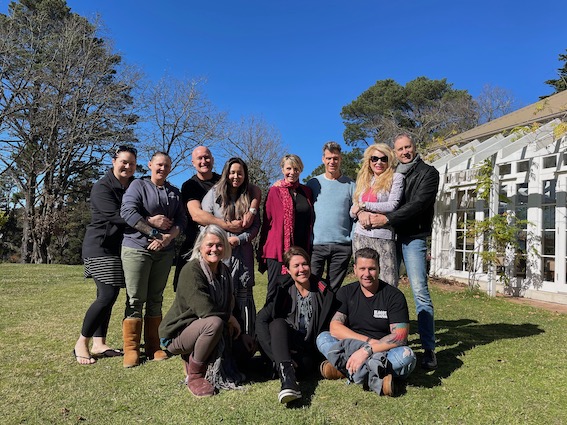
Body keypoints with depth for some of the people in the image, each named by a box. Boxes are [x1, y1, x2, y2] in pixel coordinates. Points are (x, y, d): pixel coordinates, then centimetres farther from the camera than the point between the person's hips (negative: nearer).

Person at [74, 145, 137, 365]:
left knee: (106, 296, 6)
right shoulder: (102, 187, -10)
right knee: (108, 295, -13)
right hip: (101, 247, -6)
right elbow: (117, 216, -22)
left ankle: (98, 344, 13)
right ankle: (81, 344, 1)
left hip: (119, 247, 7)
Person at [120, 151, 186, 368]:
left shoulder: (174, 192, 15)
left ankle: (153, 347, 16)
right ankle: (131, 349, 5)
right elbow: (128, 212, -12)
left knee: (156, 299, 9)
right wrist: (153, 229, -15)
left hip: (164, 251, 4)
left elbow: (181, 220, 7)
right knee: (135, 300, -3)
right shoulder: (138, 185, 2)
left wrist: (167, 237, -12)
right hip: (137, 248, -4)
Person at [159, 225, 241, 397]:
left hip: (200, 328, 8)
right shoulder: (191, 270, -21)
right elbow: (205, 310, -29)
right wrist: (230, 318, -14)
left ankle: (192, 357, 12)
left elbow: (228, 303, 10)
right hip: (177, 334, -8)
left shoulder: (224, 271, 4)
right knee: (214, 323, -35)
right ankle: (194, 376, -15)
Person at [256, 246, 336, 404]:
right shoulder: (283, 292, 0)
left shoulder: (324, 292, 0)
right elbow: (261, 320, -9)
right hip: (287, 345, 1)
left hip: (310, 351, -1)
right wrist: (275, 350, -22)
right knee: (278, 323, -33)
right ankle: (287, 377, -46)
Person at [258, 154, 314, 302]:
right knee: (275, 292, 1)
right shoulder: (275, 191, 0)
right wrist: (262, 251, -1)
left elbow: (310, 222, 14)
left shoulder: (307, 192, 10)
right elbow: (267, 221, 1)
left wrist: (308, 249, 9)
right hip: (278, 249, -3)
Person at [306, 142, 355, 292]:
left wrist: (355, 240, -1)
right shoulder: (313, 183, 8)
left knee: (334, 289, 8)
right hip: (316, 244, 0)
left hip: (342, 246, 0)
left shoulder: (350, 185, 7)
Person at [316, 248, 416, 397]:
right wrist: (369, 341, -19)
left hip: (385, 354, -2)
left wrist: (366, 350, -27)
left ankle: (343, 368, -30)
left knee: (407, 355, -32)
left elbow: (400, 336, -17)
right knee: (323, 338, -20)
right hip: (352, 350, 2)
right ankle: (376, 379, -33)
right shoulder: (346, 292, 4)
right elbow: (335, 327, -9)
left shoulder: (394, 295, -5)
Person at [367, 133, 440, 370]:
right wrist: (367, 213, -5)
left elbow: (418, 204, -13)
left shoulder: (428, 173, 1)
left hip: (413, 237, -5)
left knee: (420, 291, -9)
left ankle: (429, 349, -3)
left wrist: (387, 219, -19)